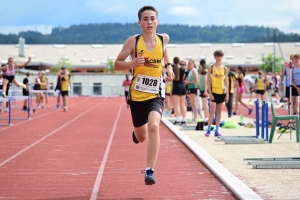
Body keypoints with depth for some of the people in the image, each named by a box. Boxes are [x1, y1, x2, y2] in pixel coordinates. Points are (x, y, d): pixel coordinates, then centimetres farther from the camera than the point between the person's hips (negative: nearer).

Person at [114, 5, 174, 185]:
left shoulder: (163, 39, -1)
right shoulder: (133, 41, -9)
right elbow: (117, 64, -4)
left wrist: (168, 66, 10)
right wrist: (132, 63, -23)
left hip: (156, 94, 0)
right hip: (137, 95, 0)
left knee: (154, 126, -27)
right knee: (141, 137, 14)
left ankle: (150, 171, -23)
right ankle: (137, 133, 55)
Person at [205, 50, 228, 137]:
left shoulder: (225, 68, 6)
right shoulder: (211, 68, -1)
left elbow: (226, 81, 9)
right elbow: (208, 81, -2)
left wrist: (227, 94, 4)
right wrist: (210, 93, -10)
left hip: (222, 92, 3)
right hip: (214, 91, -3)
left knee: (219, 111, 6)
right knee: (212, 110, -10)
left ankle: (217, 130, 11)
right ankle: (208, 130, -4)